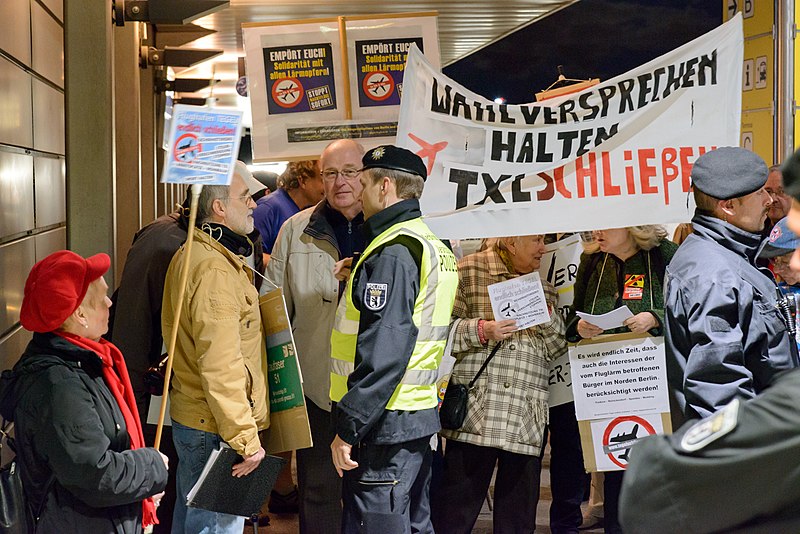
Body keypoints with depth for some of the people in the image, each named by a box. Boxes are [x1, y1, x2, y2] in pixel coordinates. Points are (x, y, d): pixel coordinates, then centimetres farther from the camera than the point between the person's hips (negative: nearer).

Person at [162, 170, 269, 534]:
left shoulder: (193, 254, 13)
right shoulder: (215, 268, -21)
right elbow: (220, 365, -26)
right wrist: (244, 438, -24)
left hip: (192, 421, 11)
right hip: (214, 431, -11)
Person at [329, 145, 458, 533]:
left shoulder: (392, 252, -16)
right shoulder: (432, 246, 16)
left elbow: (383, 351, -23)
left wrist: (348, 428, -20)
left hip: (384, 427, -10)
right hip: (418, 418, 10)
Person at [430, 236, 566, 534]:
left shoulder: (544, 288, 18)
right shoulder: (469, 271, 2)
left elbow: (558, 349, 17)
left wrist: (548, 315, 0)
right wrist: (481, 330, -14)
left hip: (527, 419, 5)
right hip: (475, 413, -5)